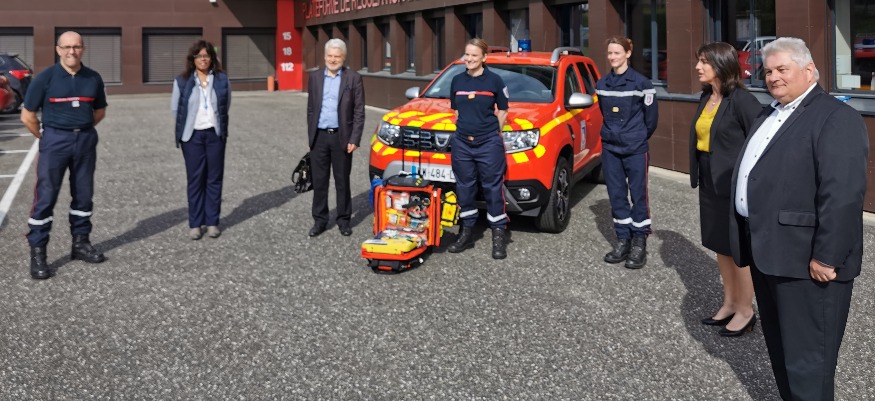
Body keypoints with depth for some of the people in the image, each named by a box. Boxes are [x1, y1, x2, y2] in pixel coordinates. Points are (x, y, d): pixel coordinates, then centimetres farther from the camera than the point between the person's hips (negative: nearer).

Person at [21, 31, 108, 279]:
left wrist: (82, 130, 12)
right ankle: (37, 252, 1)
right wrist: (45, 137, 5)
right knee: (45, 196, -4)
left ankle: (80, 243, 25)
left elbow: (100, 111, 17)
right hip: (55, 140, -4)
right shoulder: (46, 78, -7)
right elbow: (28, 116, -2)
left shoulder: (93, 78, 3)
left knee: (83, 194, 11)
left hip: (86, 140, 4)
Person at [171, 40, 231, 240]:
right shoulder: (182, 81, -2)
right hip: (192, 135, -1)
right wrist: (187, 126, 9)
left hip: (215, 134, 1)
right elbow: (175, 109, 6)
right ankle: (195, 224, 8)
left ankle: (212, 222, 12)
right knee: (195, 180, 2)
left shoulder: (222, 79, 2)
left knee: (214, 179, 5)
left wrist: (217, 123, 12)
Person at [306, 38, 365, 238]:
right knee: (319, 181, 7)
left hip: (341, 137, -2)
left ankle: (344, 220, 17)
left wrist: (354, 139, -10)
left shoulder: (353, 78, -2)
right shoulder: (315, 77, 7)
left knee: (342, 181, 7)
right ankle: (320, 220, 16)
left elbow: (359, 112, -3)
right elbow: (310, 109, 10)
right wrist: (310, 136, 5)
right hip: (319, 137, 3)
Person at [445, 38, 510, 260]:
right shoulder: (457, 81, 8)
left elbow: (502, 111, 4)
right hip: (462, 143, 4)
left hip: (489, 143, -4)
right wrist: (463, 128, 9)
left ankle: (499, 236, 3)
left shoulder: (494, 80, -4)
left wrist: (494, 133, 5)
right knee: (464, 187, 10)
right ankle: (466, 233, 21)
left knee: (493, 187, -2)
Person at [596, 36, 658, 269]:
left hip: (636, 150, -5)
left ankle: (640, 243, 5)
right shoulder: (602, 84, 6)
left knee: (638, 195, 0)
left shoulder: (641, 83, -9)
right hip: (610, 148, 5)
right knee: (616, 196, 8)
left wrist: (639, 136, 9)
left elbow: (651, 116, -2)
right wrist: (614, 132, 15)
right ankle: (623, 240, 17)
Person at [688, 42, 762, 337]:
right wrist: (698, 175, 9)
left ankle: (745, 311, 17)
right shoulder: (706, 98, 7)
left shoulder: (741, 100, -17)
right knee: (720, 246, 16)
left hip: (735, 185, -8)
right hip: (710, 184, 8)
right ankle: (730, 303, 30)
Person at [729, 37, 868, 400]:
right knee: (780, 347, 20)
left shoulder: (836, 118, -14)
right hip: (767, 250, 9)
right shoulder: (769, 115, 16)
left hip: (805, 259, -9)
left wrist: (826, 257, -23)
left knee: (807, 357, -1)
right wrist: (748, 241, 17)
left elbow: (842, 195, -21)